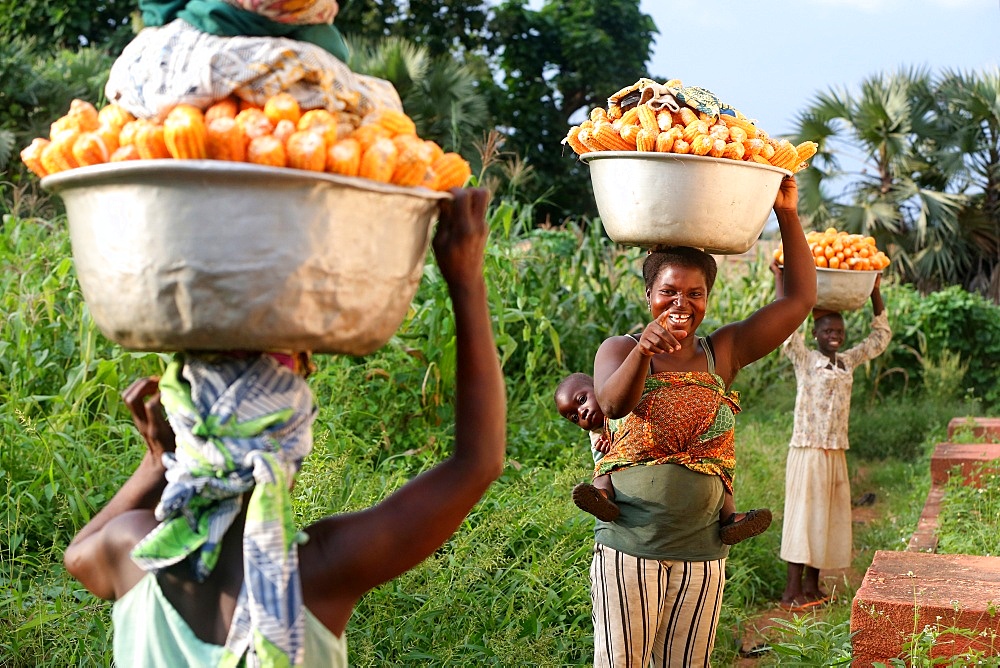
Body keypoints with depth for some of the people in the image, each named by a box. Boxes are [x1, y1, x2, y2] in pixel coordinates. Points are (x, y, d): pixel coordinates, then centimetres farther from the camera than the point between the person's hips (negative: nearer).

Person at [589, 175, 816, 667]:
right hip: (628, 548, -3)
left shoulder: (722, 353, 5)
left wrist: (787, 216, -5)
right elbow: (613, 404, -25)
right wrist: (643, 349, -44)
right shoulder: (620, 349, -3)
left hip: (701, 552, 3)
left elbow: (799, 299, 3)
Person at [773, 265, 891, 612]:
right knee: (803, 516, -3)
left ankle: (812, 585, 20)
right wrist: (780, 280, -15)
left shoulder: (849, 361, 10)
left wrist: (875, 291, 13)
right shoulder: (804, 360, -6)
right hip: (807, 452, -6)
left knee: (829, 518, 10)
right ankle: (792, 590, 3)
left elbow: (881, 335, 19)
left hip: (836, 454, 6)